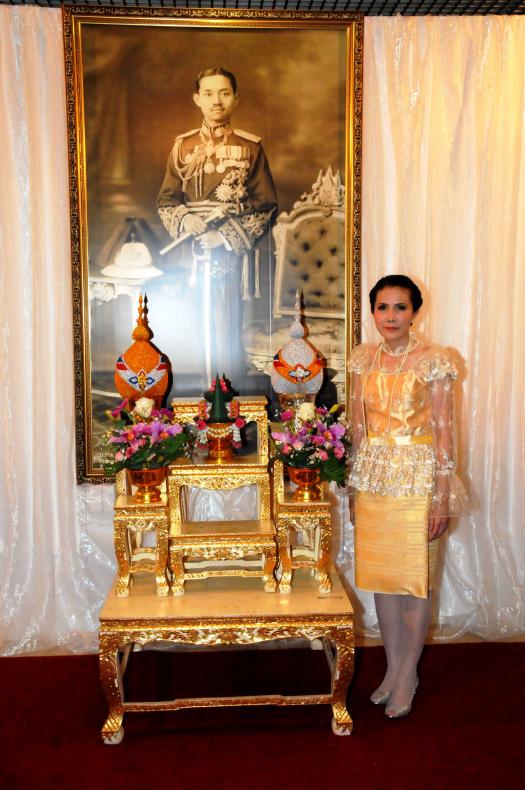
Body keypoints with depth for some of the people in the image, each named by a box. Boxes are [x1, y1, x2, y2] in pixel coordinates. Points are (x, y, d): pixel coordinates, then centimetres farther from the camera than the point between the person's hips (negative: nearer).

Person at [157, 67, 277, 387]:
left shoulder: (251, 146, 0)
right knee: (205, 323, 9)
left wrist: (227, 235, -13)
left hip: (235, 250, -3)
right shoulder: (183, 146, 8)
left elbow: (266, 204, -2)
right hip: (195, 249, 3)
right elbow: (167, 200, 9)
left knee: (227, 327, -4)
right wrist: (187, 222, -13)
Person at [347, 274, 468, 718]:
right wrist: (355, 484, 11)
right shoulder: (364, 359, 5)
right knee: (381, 575, 13)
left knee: (416, 580, 6)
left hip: (417, 479, -4)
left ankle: (408, 675, 24)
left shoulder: (434, 361, -8)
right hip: (374, 477, 5)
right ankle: (393, 667, 30)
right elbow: (359, 425, 10)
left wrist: (443, 496, -11)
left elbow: (443, 431, -9)